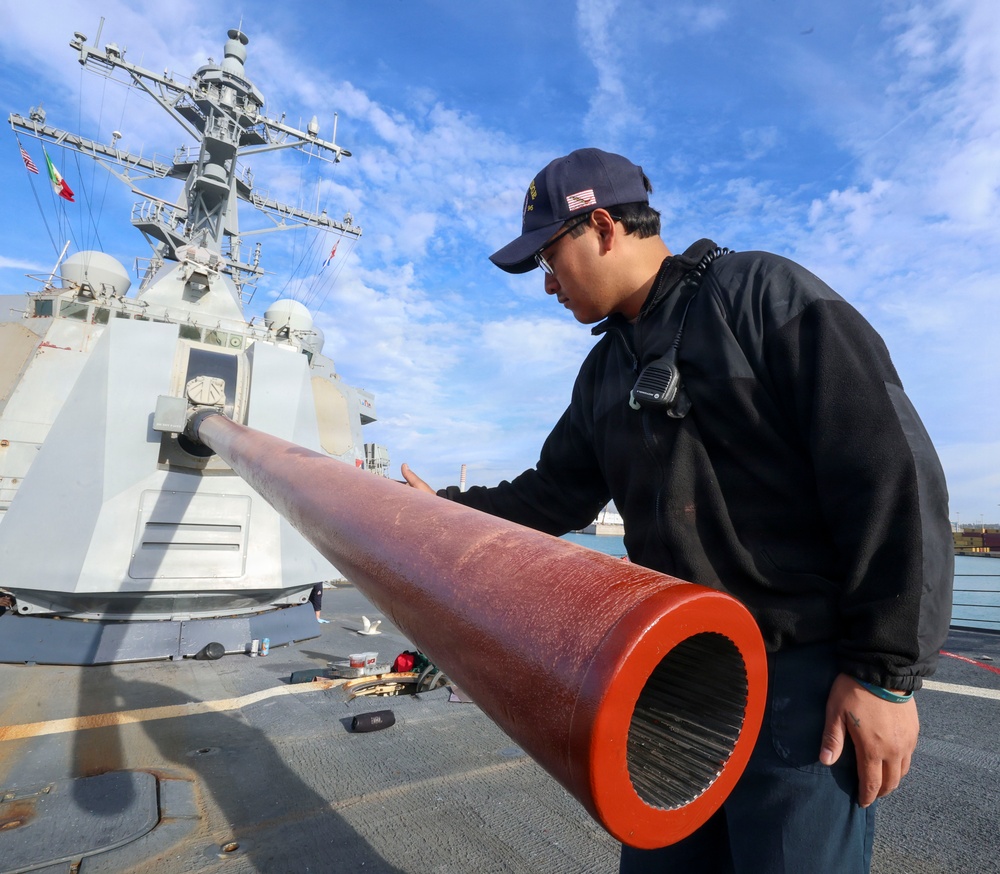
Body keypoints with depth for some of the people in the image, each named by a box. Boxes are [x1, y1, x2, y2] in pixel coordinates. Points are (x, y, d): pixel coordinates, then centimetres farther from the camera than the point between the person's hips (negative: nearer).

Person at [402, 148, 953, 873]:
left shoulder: (763, 292, -9)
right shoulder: (604, 371, 13)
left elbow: (890, 467, -15)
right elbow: (558, 491, 17)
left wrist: (887, 669, -15)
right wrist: (448, 508, 13)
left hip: (803, 672, -6)